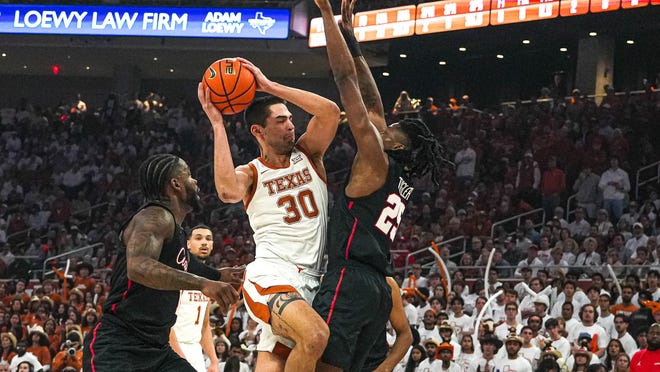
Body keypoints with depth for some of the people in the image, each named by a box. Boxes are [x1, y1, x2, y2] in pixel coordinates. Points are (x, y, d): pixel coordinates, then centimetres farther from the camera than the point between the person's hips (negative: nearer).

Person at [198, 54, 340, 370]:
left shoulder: (307, 154, 15)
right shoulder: (250, 174, 5)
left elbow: (330, 111, -3)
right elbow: (228, 191, -21)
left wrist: (269, 86, -5)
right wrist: (217, 123, -14)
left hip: (310, 282, 5)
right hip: (271, 276, -5)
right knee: (315, 335, -33)